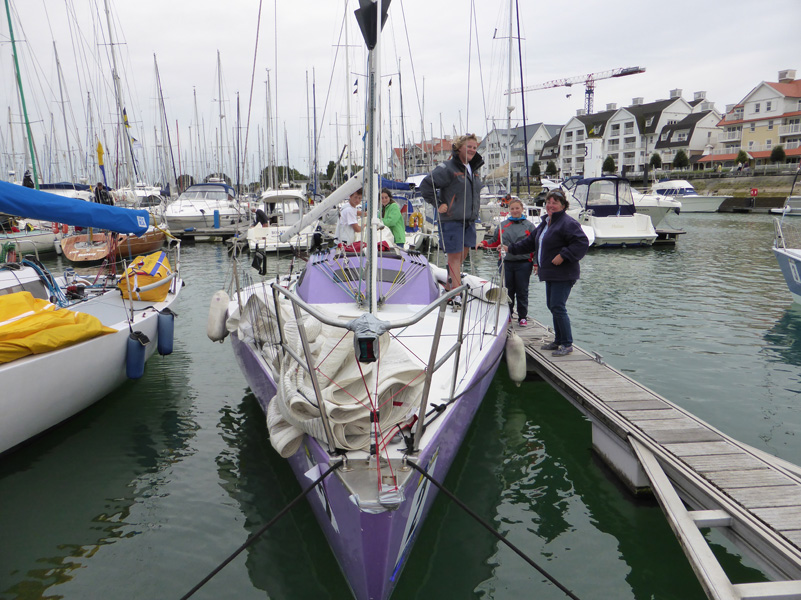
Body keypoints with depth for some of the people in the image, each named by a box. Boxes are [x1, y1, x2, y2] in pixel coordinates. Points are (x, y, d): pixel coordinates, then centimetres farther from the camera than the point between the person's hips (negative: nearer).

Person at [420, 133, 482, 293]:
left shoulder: (472, 169, 16)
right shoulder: (447, 168, -9)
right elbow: (425, 185, -13)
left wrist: (476, 206, 19)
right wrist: (438, 204, -14)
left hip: (469, 221, 8)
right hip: (452, 221, -8)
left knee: (462, 256, 12)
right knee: (455, 257, -6)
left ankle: (449, 286, 27)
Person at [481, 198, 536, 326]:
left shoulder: (529, 226, 6)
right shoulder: (502, 225, 12)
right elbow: (495, 242, 15)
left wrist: (536, 263, -3)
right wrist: (484, 243, -4)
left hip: (523, 264, -2)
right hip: (506, 263, 2)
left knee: (522, 291, 2)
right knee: (507, 290, 5)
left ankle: (523, 317, 13)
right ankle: (507, 315, 17)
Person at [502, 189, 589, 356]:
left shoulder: (568, 223, -12)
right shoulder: (545, 224, 18)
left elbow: (582, 243, -21)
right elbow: (530, 242, 27)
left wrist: (563, 256, -24)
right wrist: (510, 248, 26)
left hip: (563, 275, -10)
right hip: (549, 274, 10)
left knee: (558, 307, -11)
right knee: (552, 306, 14)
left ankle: (567, 344, -1)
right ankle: (558, 340, 25)